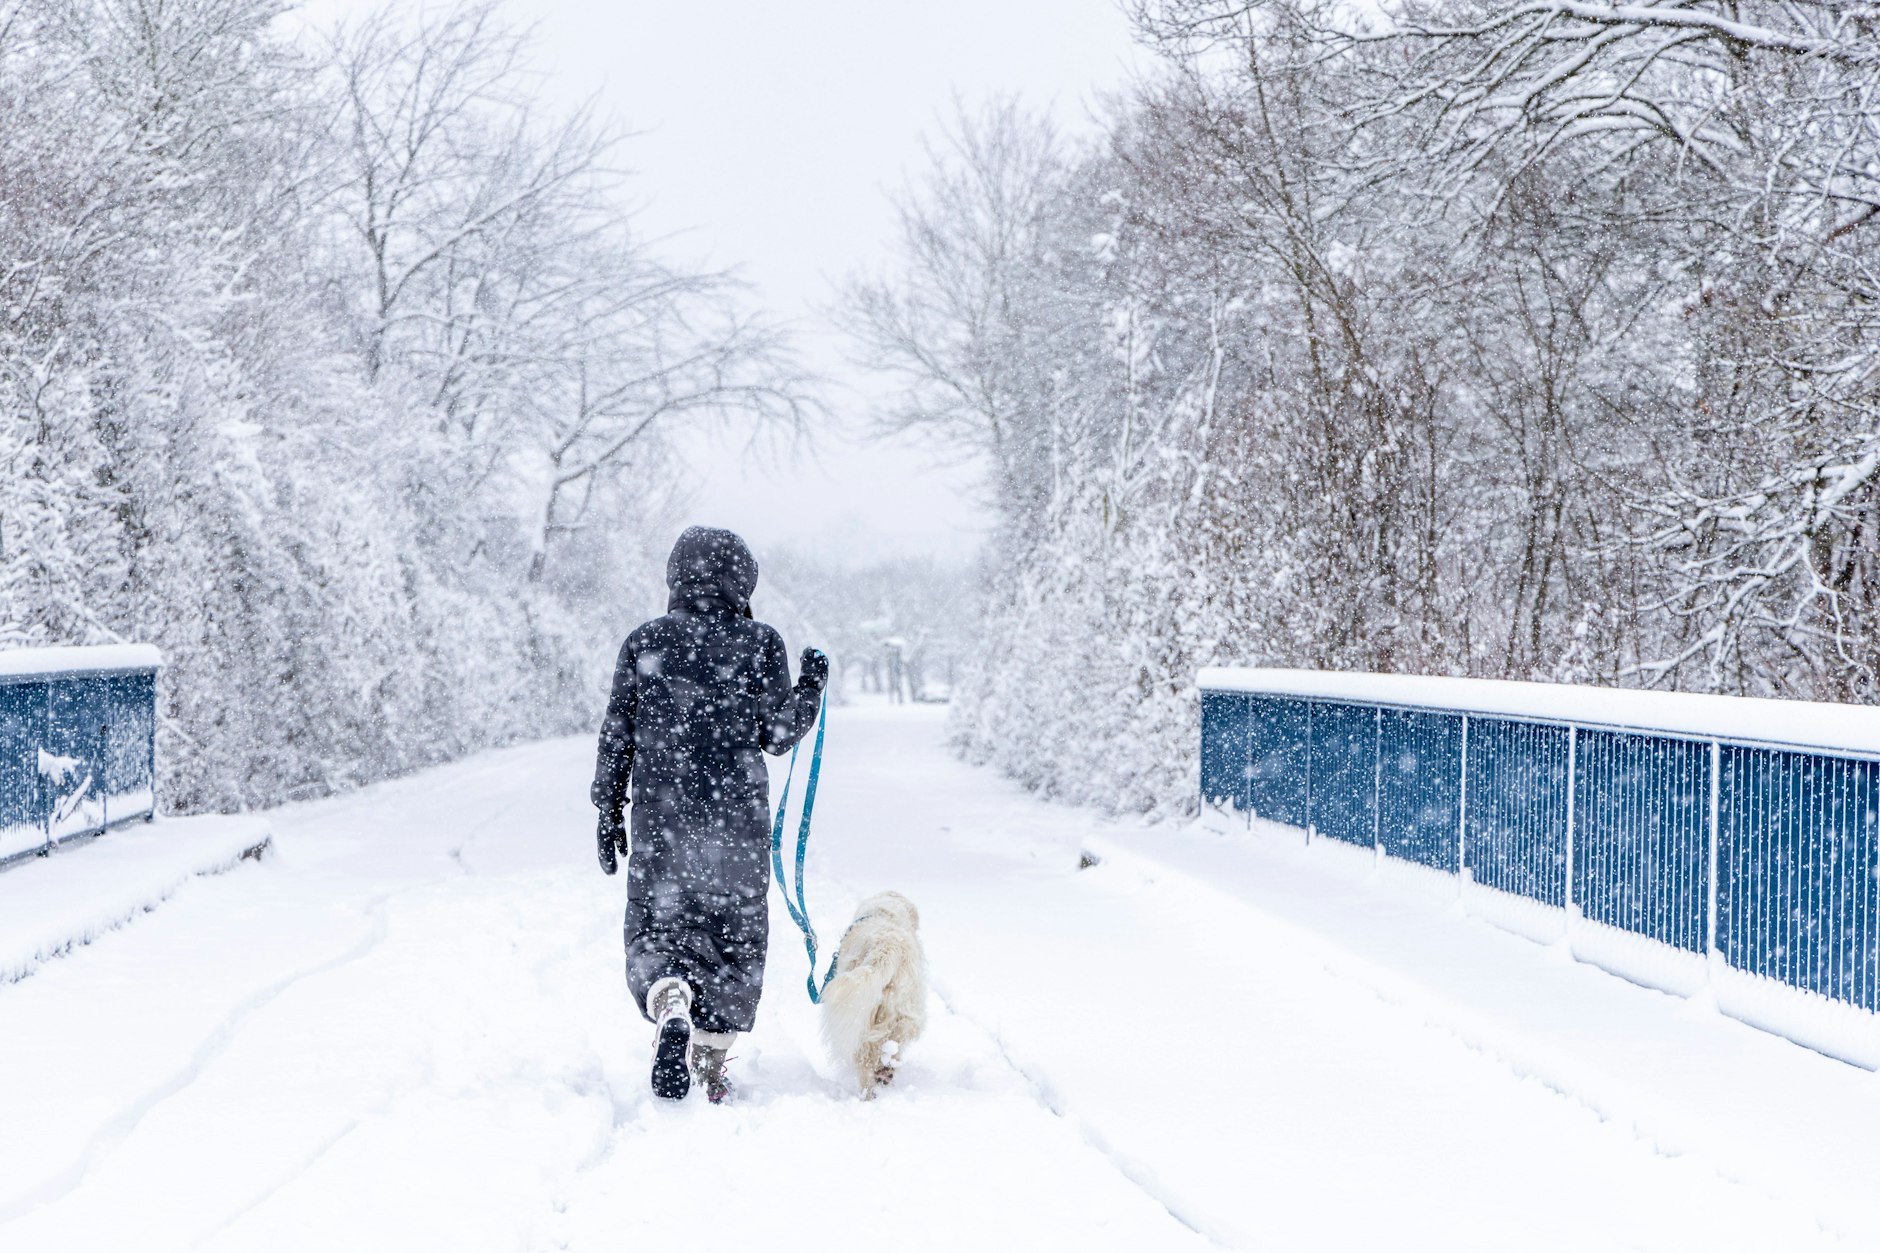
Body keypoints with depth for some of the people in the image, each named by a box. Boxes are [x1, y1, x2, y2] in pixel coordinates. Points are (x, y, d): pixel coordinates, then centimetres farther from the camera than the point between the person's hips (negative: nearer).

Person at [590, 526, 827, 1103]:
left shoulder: (644, 642, 2)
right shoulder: (759, 643, -2)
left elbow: (618, 735, 3)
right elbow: (777, 733, -1)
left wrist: (609, 809, 11)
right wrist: (812, 686, 15)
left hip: (660, 817, 1)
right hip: (738, 818, -1)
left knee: (657, 930, 8)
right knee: (735, 940, 12)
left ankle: (671, 1012, -23)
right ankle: (710, 1067, 12)